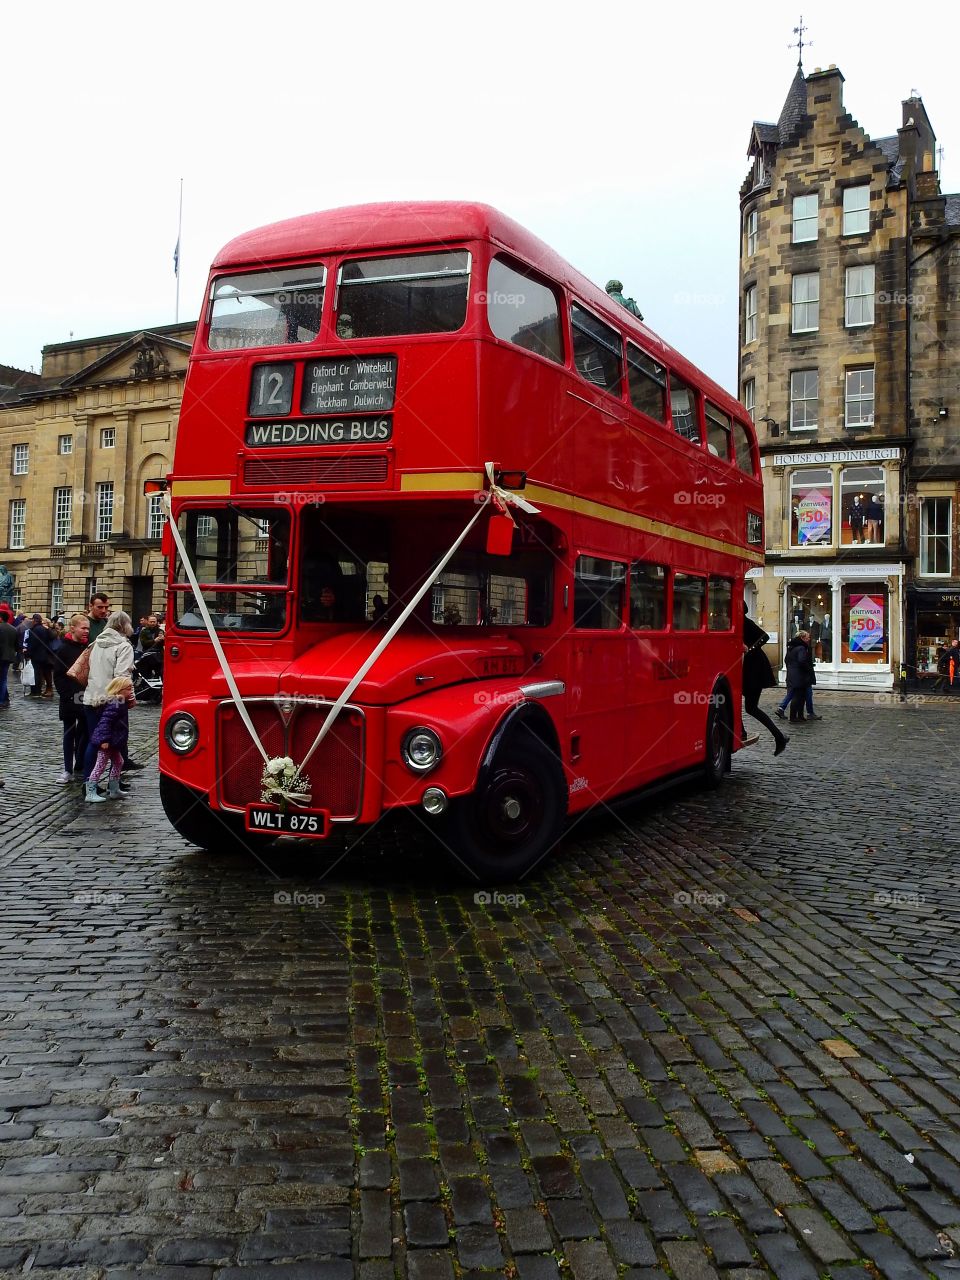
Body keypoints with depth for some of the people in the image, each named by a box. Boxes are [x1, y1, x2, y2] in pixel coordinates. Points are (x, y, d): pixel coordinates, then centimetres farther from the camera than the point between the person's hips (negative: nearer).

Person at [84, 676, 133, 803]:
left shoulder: (120, 703, 10)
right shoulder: (114, 704, -21)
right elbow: (105, 721, -28)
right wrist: (104, 740, -31)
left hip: (113, 742, 11)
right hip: (106, 742, -11)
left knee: (118, 762, 19)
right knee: (100, 766, -6)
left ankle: (114, 790, 29)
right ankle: (90, 793, -2)